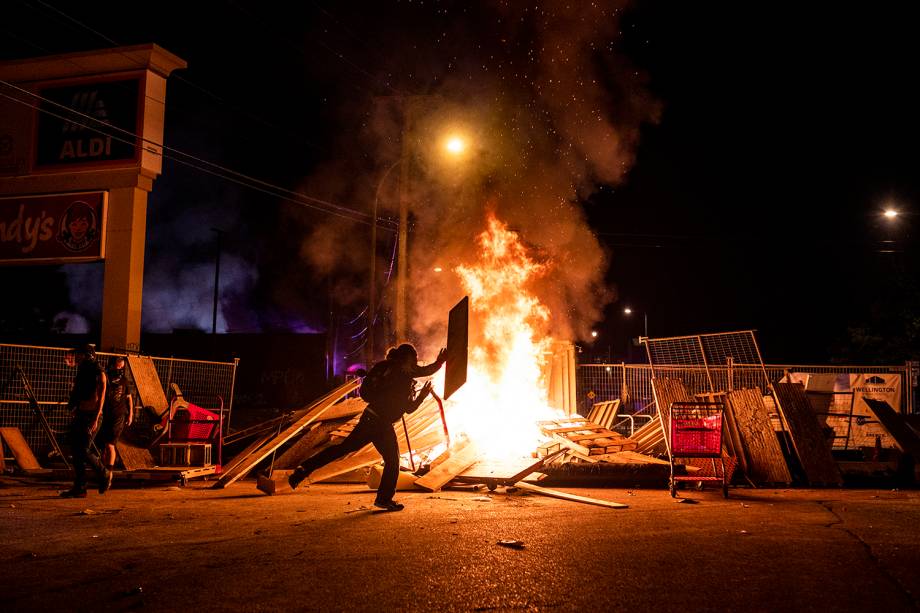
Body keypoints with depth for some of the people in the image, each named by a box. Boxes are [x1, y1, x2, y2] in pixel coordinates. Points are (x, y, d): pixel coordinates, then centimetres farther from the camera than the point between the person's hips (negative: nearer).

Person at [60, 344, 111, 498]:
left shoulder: (99, 374, -9)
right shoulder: (82, 373, 15)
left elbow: (101, 398, -15)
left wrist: (96, 419, -21)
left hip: (91, 416, -8)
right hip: (79, 416, 8)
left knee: (83, 451, -12)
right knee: (76, 452, 4)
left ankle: (104, 475, 8)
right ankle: (79, 488, 7)